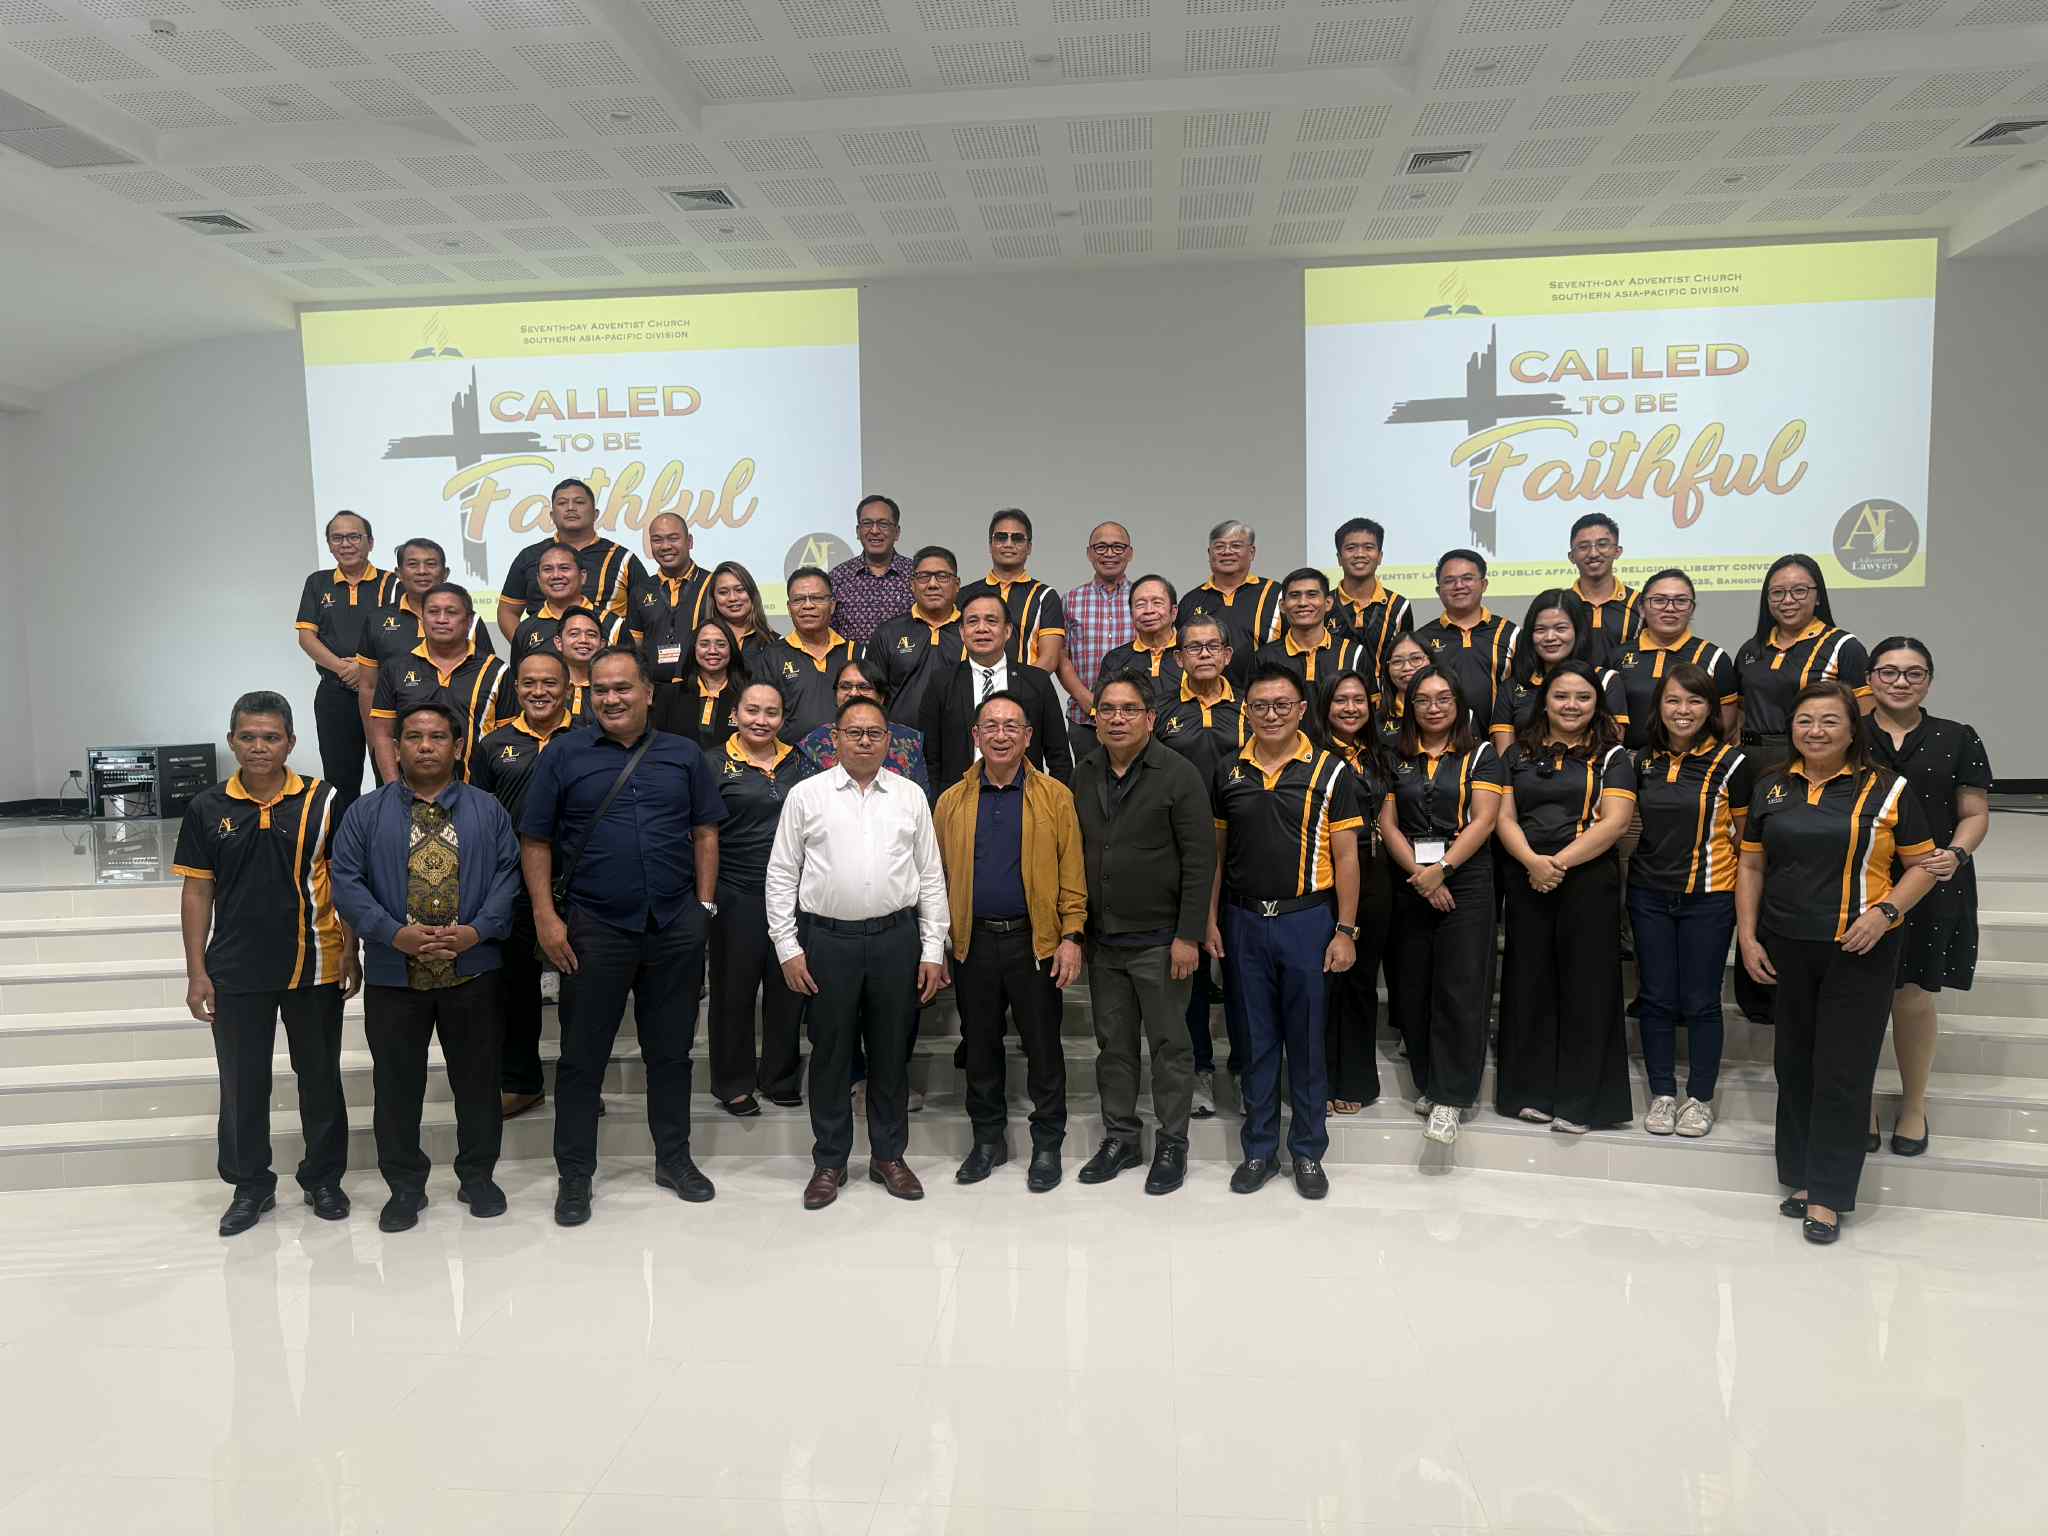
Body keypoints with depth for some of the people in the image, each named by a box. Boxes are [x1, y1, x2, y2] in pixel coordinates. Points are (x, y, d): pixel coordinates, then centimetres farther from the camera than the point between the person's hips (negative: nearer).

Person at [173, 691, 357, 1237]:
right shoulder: (207, 809, 0)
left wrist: (351, 954, -3)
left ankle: (324, 1178, 27)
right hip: (236, 972, 1)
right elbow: (197, 891, 4)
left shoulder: (323, 802, -4)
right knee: (242, 1083, 11)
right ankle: (251, 1185, 28)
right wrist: (197, 973, 0)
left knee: (320, 1077, 11)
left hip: (314, 967, -1)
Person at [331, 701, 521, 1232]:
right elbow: (346, 883, -3)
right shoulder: (366, 813, 4)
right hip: (393, 974, 0)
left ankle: (478, 1176, 25)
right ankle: (404, 1186, 24)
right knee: (397, 1085, 8)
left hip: (473, 971, 0)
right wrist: (397, 935, -16)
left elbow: (508, 875, 0)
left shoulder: (487, 810, 6)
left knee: (478, 1080, 9)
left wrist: (475, 932, -15)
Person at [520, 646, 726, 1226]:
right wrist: (547, 917, -7)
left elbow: (705, 832, 9)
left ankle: (674, 1159, 27)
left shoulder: (684, 756, 7)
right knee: (582, 1056, 6)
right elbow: (535, 841, 1)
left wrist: (704, 905, 1)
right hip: (594, 930, -2)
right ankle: (574, 1175, 20)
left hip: (677, 927, 2)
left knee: (671, 1049, 12)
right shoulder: (564, 756, 1)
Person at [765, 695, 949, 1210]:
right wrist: (788, 947, -3)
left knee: (891, 1052, 10)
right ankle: (829, 1162, 22)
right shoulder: (806, 795, 2)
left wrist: (933, 950, 2)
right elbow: (781, 875, 3)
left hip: (896, 937, 1)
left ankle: (888, 1155, 26)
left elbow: (931, 877, 7)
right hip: (827, 938, -1)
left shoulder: (911, 796, 7)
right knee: (830, 1053, 8)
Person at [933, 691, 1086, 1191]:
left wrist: (1073, 935, -10)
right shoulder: (952, 802, 6)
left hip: (1035, 941, -2)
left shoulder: (1055, 797, 0)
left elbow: (1072, 873, -3)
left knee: (1043, 1045, 6)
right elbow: (938, 874, 5)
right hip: (972, 942, 2)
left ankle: (1047, 1143, 21)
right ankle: (987, 1139, 28)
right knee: (980, 1044, 13)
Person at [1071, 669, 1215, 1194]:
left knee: (1170, 1045, 6)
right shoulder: (1082, 776, 6)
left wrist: (1188, 937, -15)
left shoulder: (1179, 775, -9)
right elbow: (1074, 856, 11)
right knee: (1113, 1044, 14)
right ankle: (1120, 1137, 28)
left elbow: (1200, 861, -11)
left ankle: (1172, 1144, 21)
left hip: (1159, 941, -5)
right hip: (1102, 940, 5)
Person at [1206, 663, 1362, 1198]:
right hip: (1244, 920, 2)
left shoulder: (1329, 771, -3)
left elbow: (1346, 857, -3)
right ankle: (1259, 1149, 23)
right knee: (1256, 1039, 11)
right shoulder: (1227, 773, 6)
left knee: (1306, 1039, 7)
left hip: (1306, 919, -2)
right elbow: (1216, 852, 10)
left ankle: (1308, 1151, 22)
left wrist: (1345, 930, -7)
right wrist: (1211, 920, 5)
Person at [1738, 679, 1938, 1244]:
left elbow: (1921, 866, 2)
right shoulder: (1771, 788, 8)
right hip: (1784, 949, 3)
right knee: (1794, 1064, 11)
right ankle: (1800, 1176, 25)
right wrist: (1747, 936, 3)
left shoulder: (1887, 790, -1)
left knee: (1843, 1070, -1)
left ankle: (1827, 1195, 8)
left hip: (1858, 951, -3)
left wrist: (1886, 911, -15)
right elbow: (1751, 866, 11)